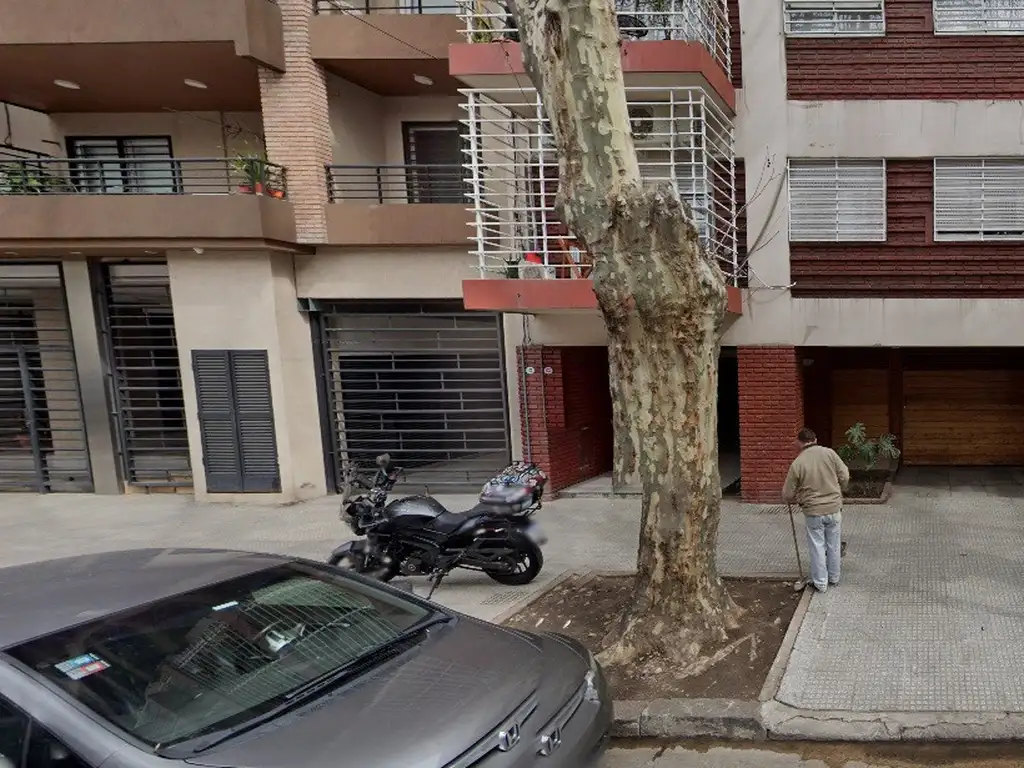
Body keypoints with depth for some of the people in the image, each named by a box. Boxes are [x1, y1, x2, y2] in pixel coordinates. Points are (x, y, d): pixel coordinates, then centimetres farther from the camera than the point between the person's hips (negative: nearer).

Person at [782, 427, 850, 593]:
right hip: (834, 508, 2)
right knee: (834, 545, 17)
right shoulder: (829, 453, -8)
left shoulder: (797, 463, -12)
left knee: (817, 547, 11)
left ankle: (820, 583, 20)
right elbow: (845, 477, -3)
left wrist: (795, 500, 18)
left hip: (813, 512, -2)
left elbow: (787, 495, -5)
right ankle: (834, 578, 32)